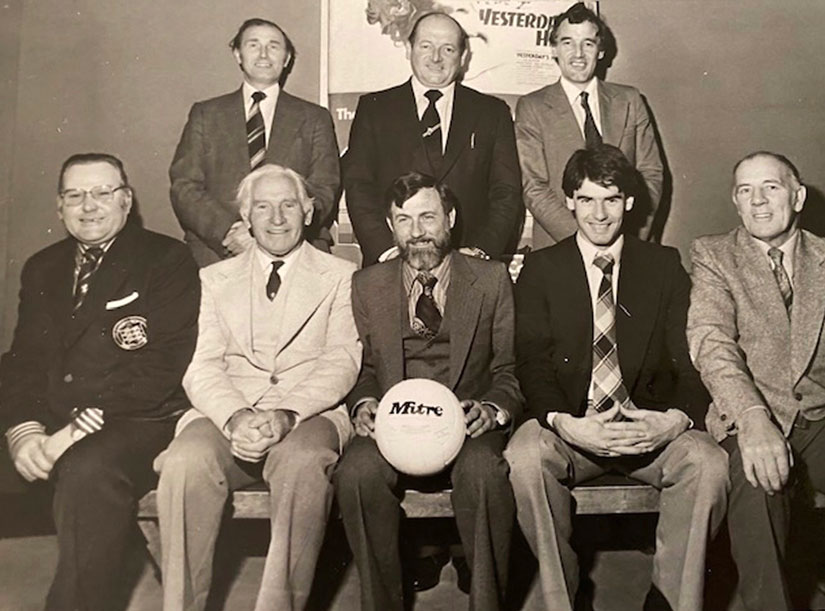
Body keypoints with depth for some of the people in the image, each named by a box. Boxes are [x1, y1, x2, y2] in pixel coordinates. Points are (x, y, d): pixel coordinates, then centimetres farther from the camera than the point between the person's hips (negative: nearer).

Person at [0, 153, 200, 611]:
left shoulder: (167, 260, 0)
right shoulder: (42, 269, 19)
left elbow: (161, 364, -11)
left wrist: (81, 427, -16)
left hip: (139, 423, -5)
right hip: (50, 431, 5)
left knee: (88, 469, -32)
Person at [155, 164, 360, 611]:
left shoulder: (339, 277, 13)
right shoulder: (216, 278, 20)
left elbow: (341, 362, 0)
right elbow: (203, 366, 7)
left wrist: (287, 414, -18)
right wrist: (236, 417, -15)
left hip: (308, 414, -1)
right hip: (227, 414, 2)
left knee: (303, 461, -35)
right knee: (186, 460, -30)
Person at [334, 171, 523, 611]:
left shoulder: (491, 281, 9)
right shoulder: (367, 285, 14)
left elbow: (511, 369, 6)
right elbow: (363, 366, 14)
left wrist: (493, 408, -13)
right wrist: (363, 403, -7)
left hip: (466, 425, -1)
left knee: (483, 472, -34)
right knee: (355, 473, -30)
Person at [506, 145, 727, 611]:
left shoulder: (665, 266, 11)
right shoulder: (541, 268, 8)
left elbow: (691, 359, 4)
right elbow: (533, 363, -2)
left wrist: (676, 419, -17)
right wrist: (565, 424, -21)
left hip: (650, 428, 1)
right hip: (570, 427, -1)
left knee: (709, 463, -28)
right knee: (524, 457, -31)